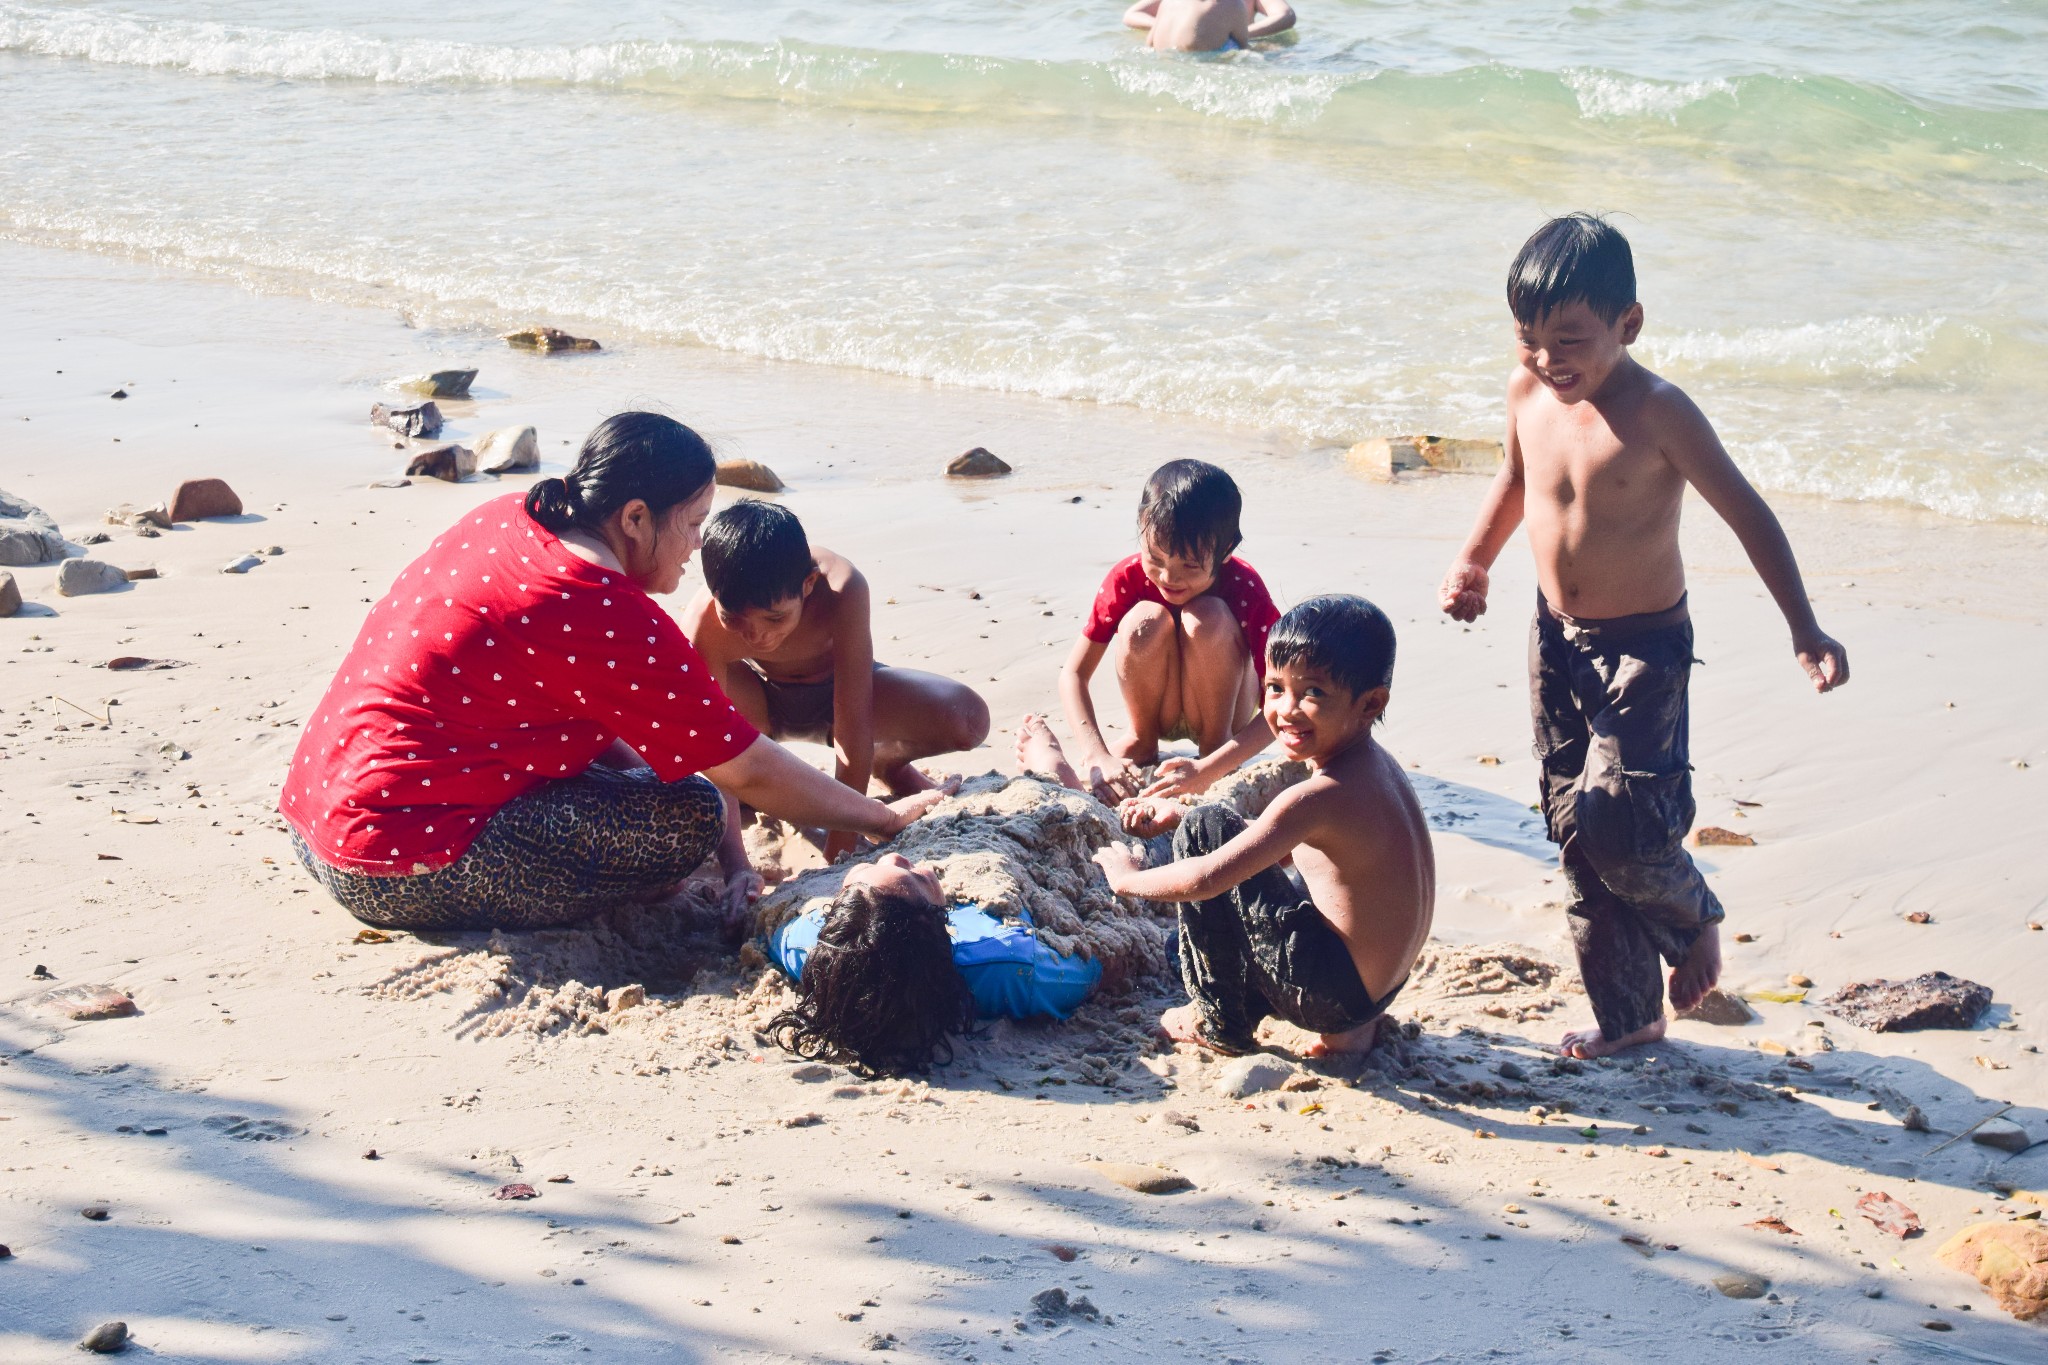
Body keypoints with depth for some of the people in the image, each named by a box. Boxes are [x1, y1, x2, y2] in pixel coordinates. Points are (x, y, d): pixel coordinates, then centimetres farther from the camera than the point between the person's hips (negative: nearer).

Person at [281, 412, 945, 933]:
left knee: (602, 727, 23)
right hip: (399, 879, -10)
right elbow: (751, 772, -10)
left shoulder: (506, 521, 10)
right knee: (690, 817, -12)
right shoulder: (614, 624, -17)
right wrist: (884, 819, 4)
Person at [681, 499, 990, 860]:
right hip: (759, 702, 0)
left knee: (968, 718, -26)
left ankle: (886, 762, 11)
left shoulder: (841, 589, -39)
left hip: (837, 690, 0)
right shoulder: (703, 626, -37)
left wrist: (839, 847, -36)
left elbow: (852, 724, -37)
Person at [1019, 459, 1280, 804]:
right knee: (1145, 621, -30)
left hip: (1225, 713, -2)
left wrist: (1207, 771, -42)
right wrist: (1099, 758, -36)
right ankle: (1141, 744, -6)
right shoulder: (1128, 578, -21)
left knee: (1207, 618, -31)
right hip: (1159, 711, 2)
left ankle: (1213, 744, -12)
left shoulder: (1246, 589, -26)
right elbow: (1074, 674, -20)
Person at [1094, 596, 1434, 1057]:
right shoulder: (1375, 763, 3)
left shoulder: (1320, 796, -25)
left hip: (1331, 993, -9)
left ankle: (1219, 1023, 7)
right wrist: (1179, 816, 15)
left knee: (1207, 829, -6)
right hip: (1382, 985, 9)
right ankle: (1351, 1027, 18)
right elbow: (1281, 844, 17)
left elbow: (1206, 880, -24)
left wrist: (1130, 877, -5)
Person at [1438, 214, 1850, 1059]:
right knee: (1577, 834, 10)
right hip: (1556, 639, 6)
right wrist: (1474, 560, 8)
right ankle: (1626, 1014, 24)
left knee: (1618, 824, -15)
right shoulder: (1527, 392, -3)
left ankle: (1694, 919, 19)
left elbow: (1745, 513, -14)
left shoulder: (1657, 415, -21)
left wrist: (1803, 629, -17)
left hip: (1642, 646, -6)